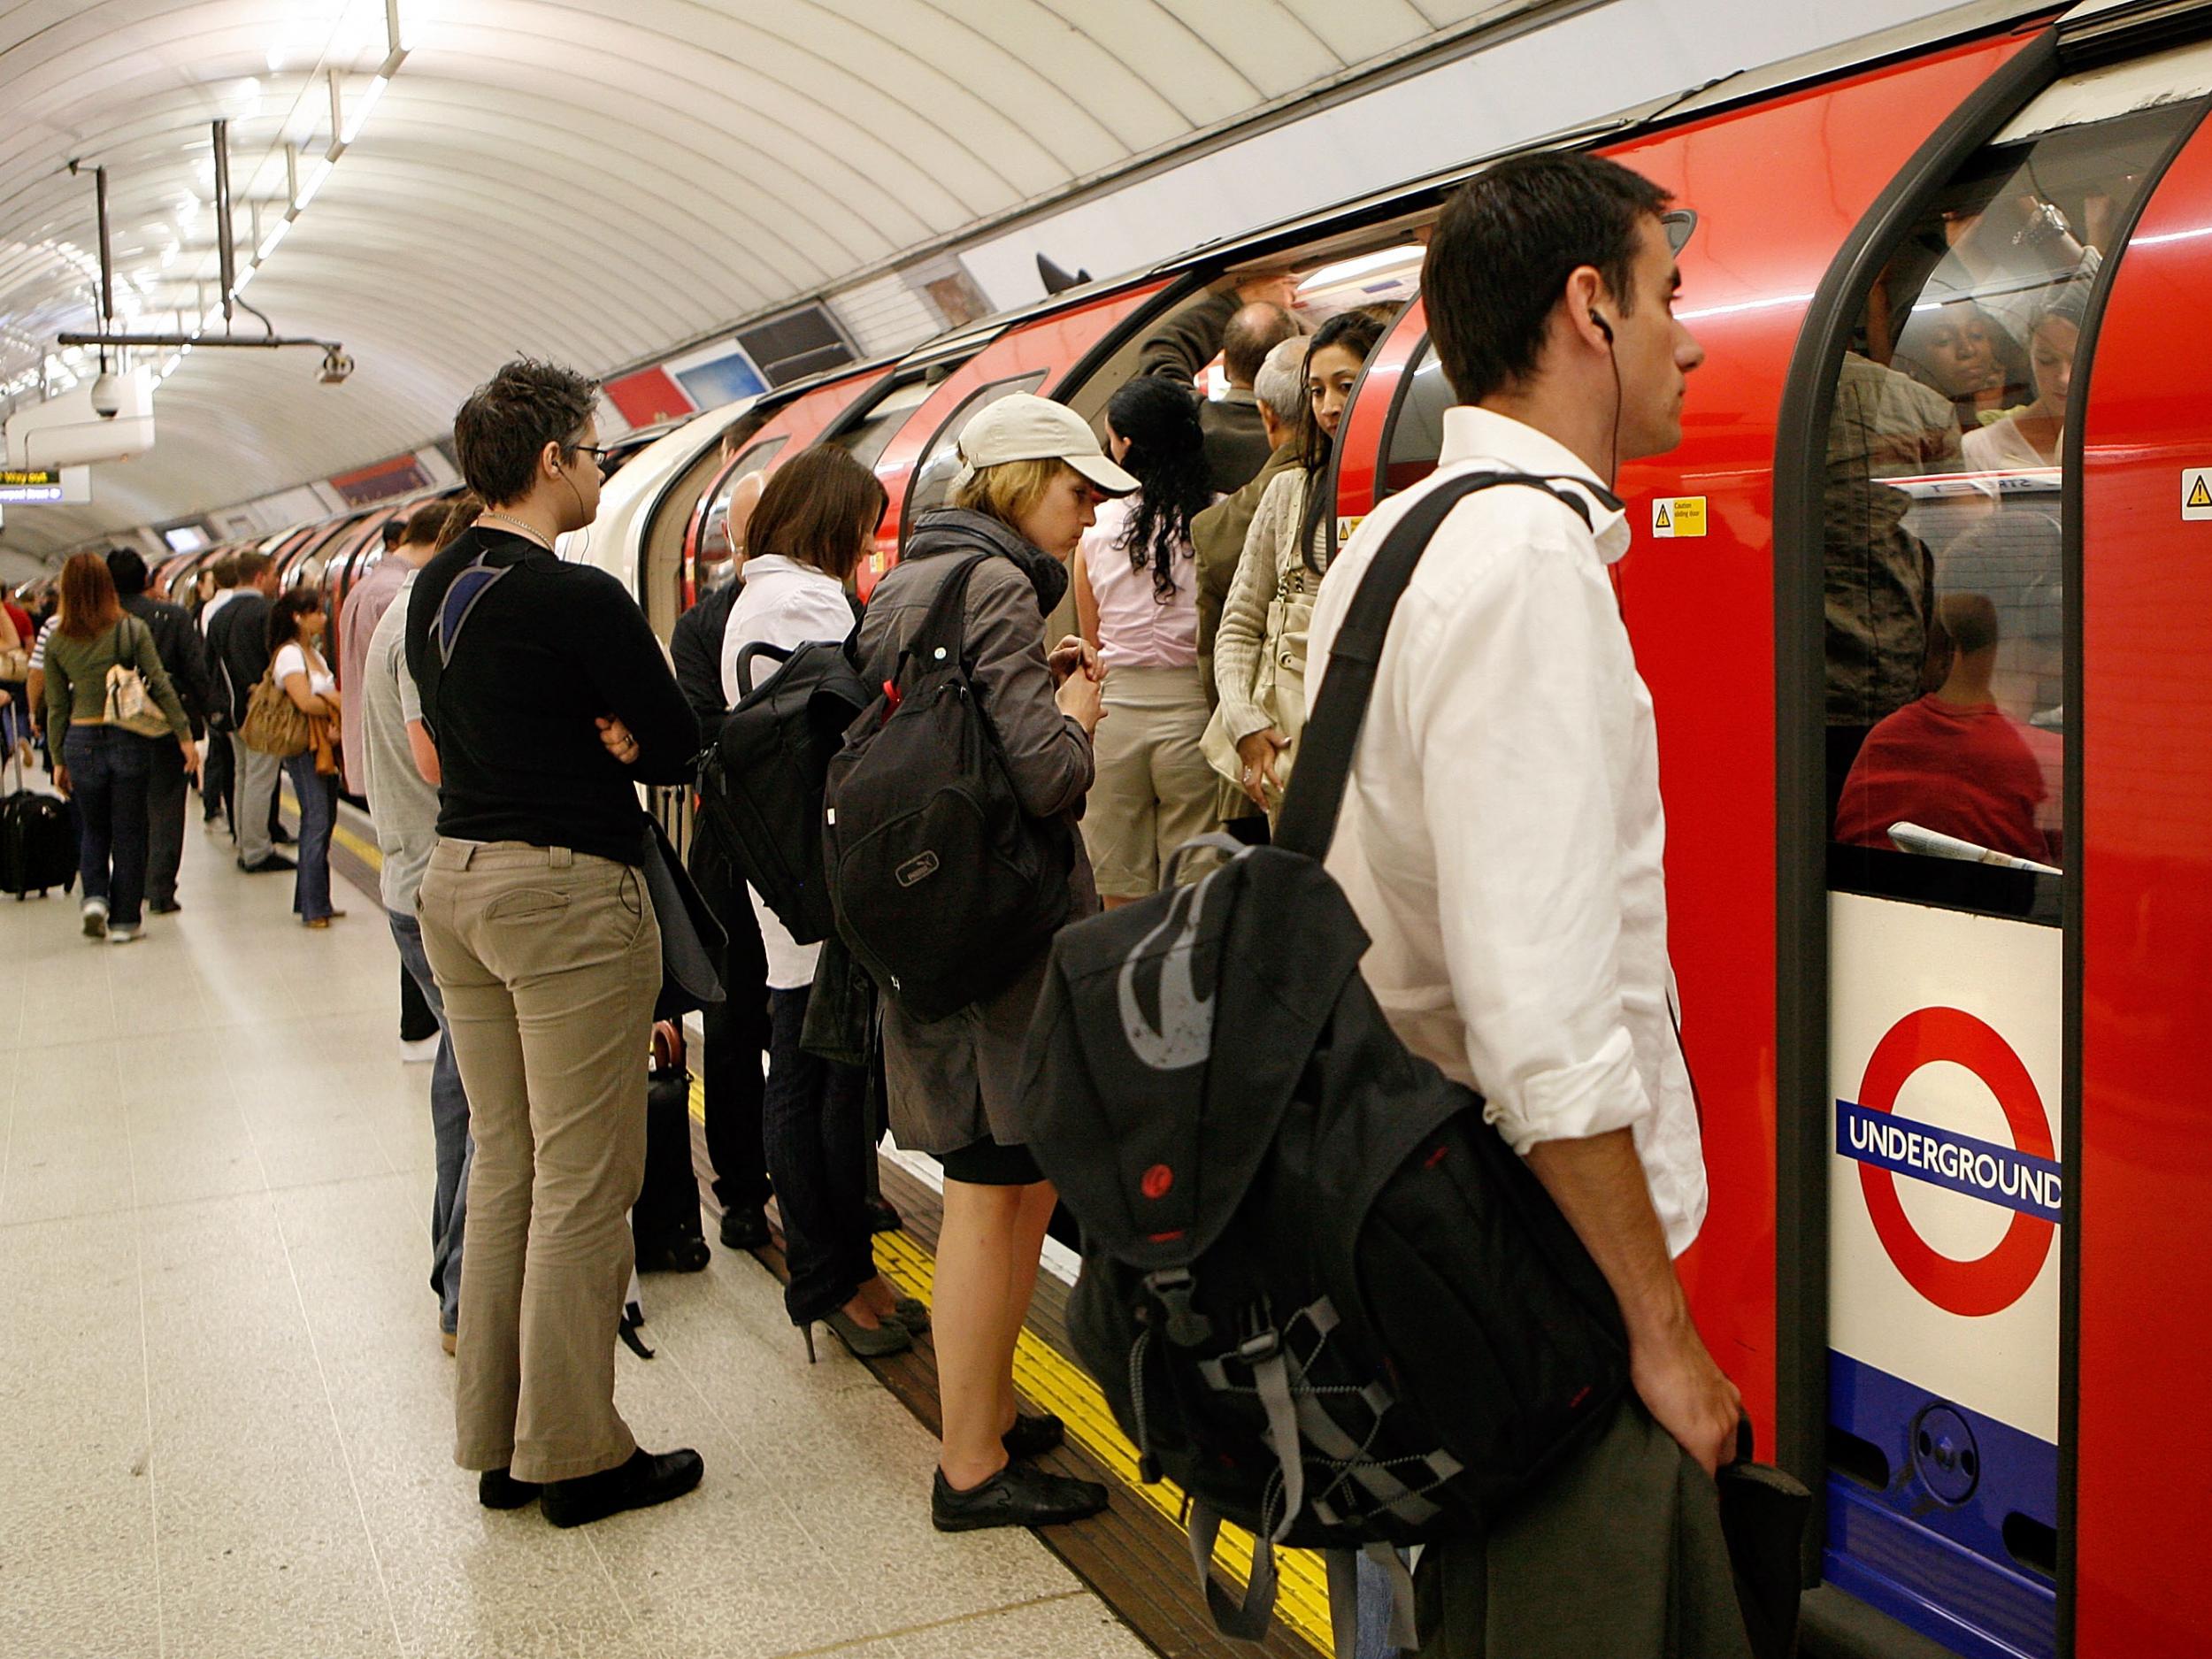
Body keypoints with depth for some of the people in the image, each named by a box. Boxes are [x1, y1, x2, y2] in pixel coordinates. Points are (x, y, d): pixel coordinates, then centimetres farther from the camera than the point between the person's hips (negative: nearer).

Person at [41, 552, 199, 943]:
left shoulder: (57, 642, 1)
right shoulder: (132, 629, -5)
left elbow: (56, 707, 4)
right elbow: (161, 687, -6)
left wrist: (58, 759, 11)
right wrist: (184, 735, -1)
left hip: (81, 742, 1)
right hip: (129, 739, -1)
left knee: (93, 829, 20)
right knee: (128, 832, 7)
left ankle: (95, 897, 1)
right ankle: (124, 920, 9)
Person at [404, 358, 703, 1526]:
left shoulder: (434, 588, 10)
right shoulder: (578, 598, -16)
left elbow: (448, 735, 12)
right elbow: (676, 745, -11)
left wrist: (585, 737, 2)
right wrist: (611, 737, 4)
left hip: (456, 882, 9)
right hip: (567, 893, -9)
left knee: (503, 1165, 15)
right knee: (581, 1180, 1)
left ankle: (498, 1442, 23)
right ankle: (574, 1455, 9)